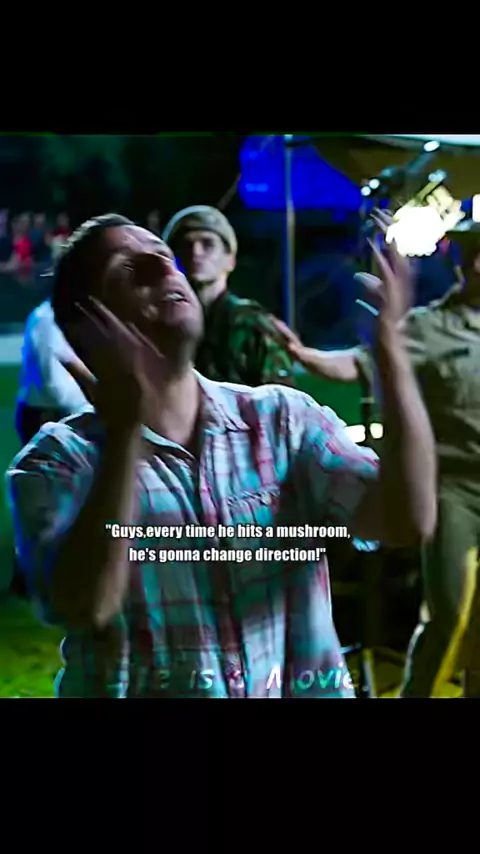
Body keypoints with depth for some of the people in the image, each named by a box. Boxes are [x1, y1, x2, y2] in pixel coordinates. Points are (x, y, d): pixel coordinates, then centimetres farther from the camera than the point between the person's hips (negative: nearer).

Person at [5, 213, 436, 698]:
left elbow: (409, 520, -10)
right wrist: (126, 424, -23)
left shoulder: (283, 419, 4)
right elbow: (88, 605, -19)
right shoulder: (58, 460, -3)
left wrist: (387, 338, -17)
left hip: (300, 689, 2)